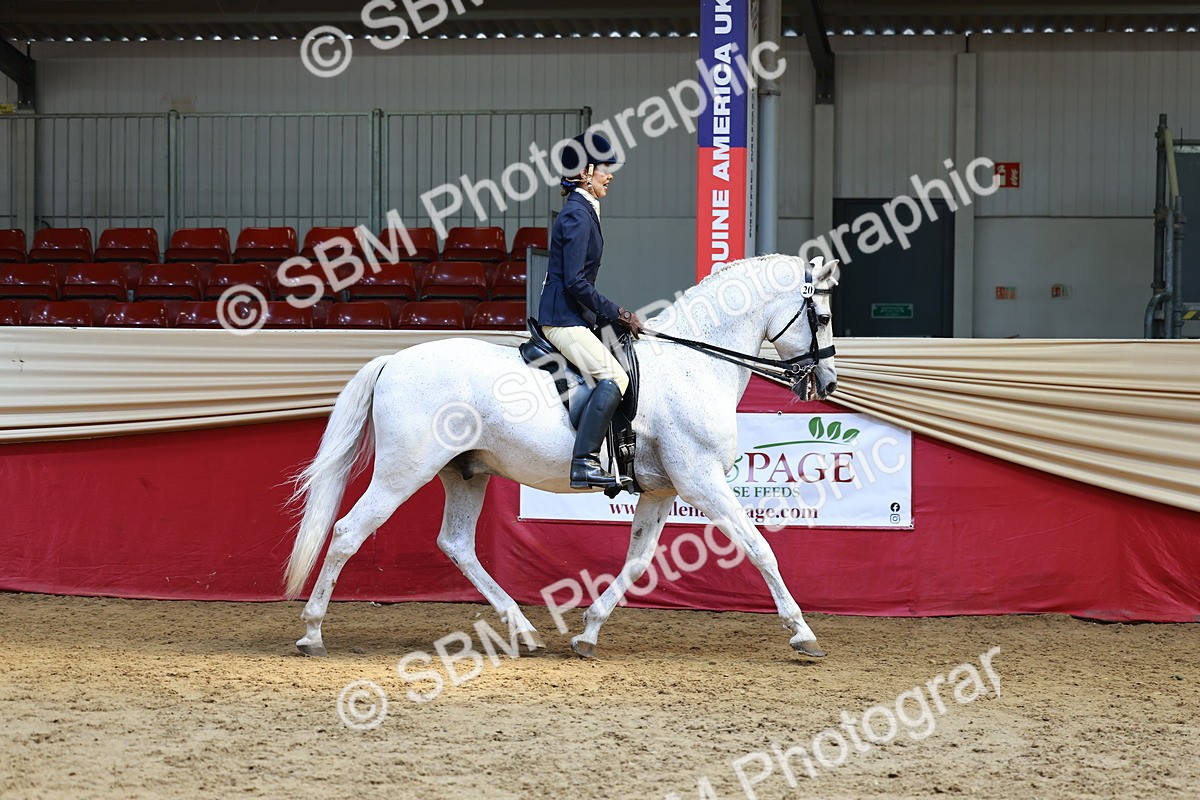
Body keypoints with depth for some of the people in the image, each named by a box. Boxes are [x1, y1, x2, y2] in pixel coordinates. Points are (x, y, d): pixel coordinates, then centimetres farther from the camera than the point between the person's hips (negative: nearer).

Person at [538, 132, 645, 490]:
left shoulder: (581, 212, 17)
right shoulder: (577, 215, -14)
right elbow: (575, 282, -20)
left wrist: (613, 314, 16)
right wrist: (614, 313, -13)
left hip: (570, 316, 11)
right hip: (564, 319, -11)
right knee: (613, 377, -22)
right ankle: (584, 461, -27)